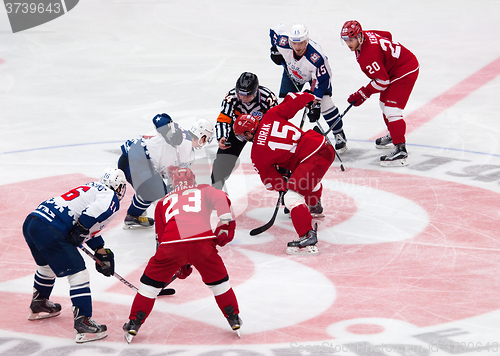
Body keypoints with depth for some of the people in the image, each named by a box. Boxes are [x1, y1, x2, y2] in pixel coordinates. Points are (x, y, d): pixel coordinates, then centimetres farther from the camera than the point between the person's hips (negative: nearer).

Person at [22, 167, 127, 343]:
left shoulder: (93, 189, 29)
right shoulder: (111, 197, 1)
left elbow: (91, 228, 35)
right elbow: (92, 213, -21)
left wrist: (101, 251, 37)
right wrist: (80, 232, -9)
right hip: (50, 231, -10)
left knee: (48, 265, 33)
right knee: (78, 273, -5)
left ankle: (38, 305, 52)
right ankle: (83, 323, -10)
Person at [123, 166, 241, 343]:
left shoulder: (164, 202, 32)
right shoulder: (204, 190, 28)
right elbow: (221, 199, 4)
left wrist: (179, 265, 37)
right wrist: (225, 224, 4)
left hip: (171, 245, 1)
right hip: (202, 240, -1)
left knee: (151, 281, 19)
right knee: (218, 280, 23)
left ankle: (134, 324, 17)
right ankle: (234, 318, 27)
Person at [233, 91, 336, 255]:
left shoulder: (257, 155, -2)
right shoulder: (270, 116, 7)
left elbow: (270, 180, 8)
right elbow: (294, 100, 6)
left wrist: (284, 186, 26)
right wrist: (309, 99, 25)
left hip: (310, 158, -9)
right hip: (325, 145, 9)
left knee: (293, 195, -10)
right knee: (311, 178, 39)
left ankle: (308, 235, -22)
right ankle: (314, 205, 67)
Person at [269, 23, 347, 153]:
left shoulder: (317, 57, -44)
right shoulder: (283, 43, -35)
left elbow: (321, 81, -35)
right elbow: (276, 29, -11)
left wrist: (315, 105, -36)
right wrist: (275, 51, -6)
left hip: (316, 73, -3)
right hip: (292, 72, 4)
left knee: (325, 102, -16)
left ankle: (340, 136, 2)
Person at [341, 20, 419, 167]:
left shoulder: (368, 55, -32)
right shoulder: (367, 35, -3)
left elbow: (382, 81, -27)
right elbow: (387, 35, 15)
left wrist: (362, 94, -19)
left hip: (405, 71, -11)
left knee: (391, 109, -20)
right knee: (384, 103, 25)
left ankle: (400, 150, -26)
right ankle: (393, 136, 45)